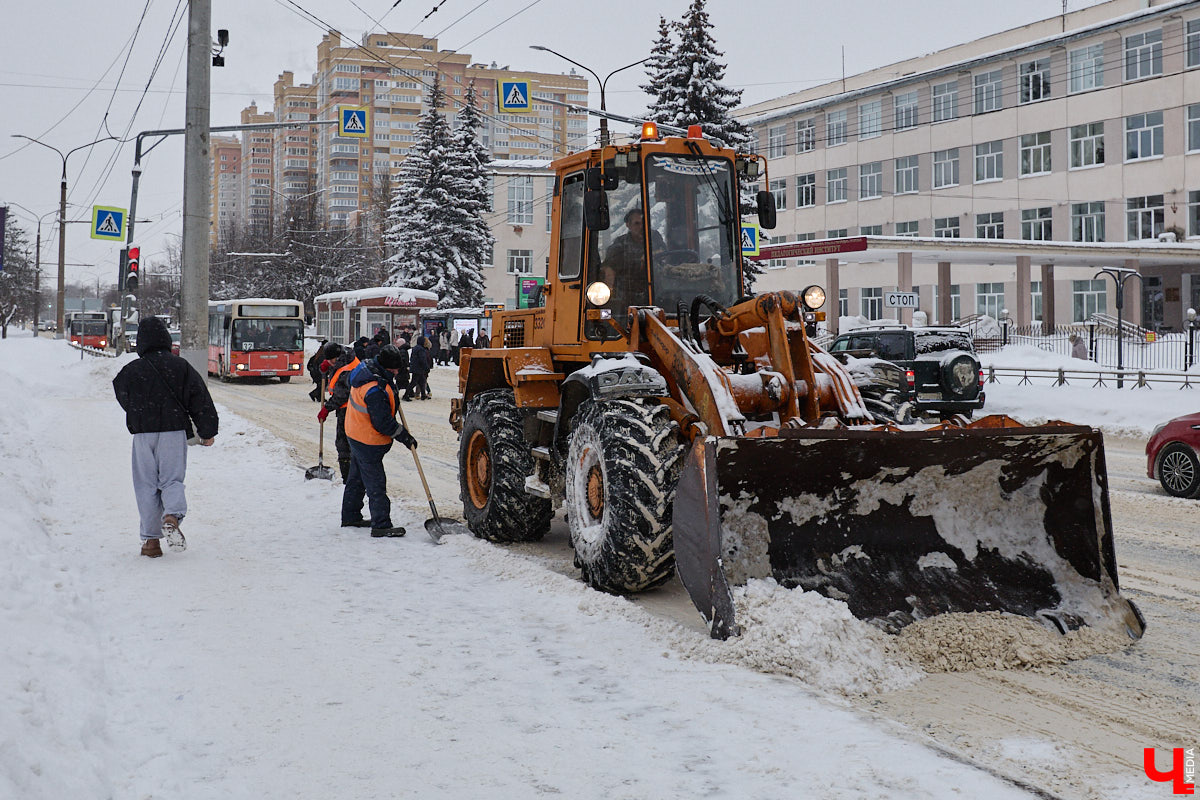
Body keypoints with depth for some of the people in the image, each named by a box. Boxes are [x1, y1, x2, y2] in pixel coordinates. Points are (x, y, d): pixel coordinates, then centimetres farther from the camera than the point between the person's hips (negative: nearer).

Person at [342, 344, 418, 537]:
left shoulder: (367, 367, -4)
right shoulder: (375, 390, -34)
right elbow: (383, 423, -27)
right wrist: (405, 436, -16)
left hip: (356, 434, 10)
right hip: (368, 441, -10)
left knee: (356, 478, 21)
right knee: (376, 483, -4)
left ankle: (350, 516, 34)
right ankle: (381, 525, 1)